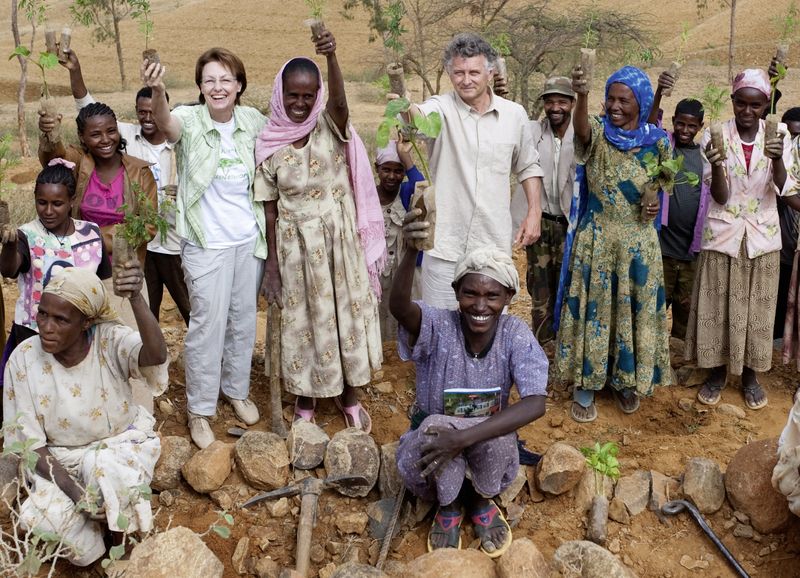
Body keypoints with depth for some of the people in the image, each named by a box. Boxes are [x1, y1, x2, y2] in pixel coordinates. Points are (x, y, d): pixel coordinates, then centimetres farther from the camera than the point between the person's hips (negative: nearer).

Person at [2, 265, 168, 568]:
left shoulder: (111, 340, -19)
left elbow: (157, 356, -42)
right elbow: (29, 443, -12)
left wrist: (136, 298, -59)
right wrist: (74, 491, -25)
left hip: (122, 443, -1)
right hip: (59, 459, 2)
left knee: (109, 473, -34)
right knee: (40, 517, -26)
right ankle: (95, 553, 8)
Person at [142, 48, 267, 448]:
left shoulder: (252, 121, 0)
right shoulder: (190, 121, -12)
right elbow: (166, 122, -35)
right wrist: (157, 91, -57)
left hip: (249, 237, 4)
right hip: (207, 242, -4)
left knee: (244, 318, 15)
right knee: (208, 323, -3)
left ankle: (236, 389, 35)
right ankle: (199, 409, 14)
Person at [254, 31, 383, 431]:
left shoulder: (329, 126, -7)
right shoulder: (270, 143, -4)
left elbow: (340, 101, -31)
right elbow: (270, 208, 0)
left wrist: (331, 56, -49)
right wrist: (273, 260, -1)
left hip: (339, 238, 0)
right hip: (296, 243, 0)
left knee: (346, 312, 10)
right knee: (303, 319, 10)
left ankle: (348, 395, 29)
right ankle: (305, 398, 29)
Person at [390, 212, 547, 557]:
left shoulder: (515, 335, -18)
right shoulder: (439, 327, -22)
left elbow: (536, 404, -31)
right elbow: (399, 307, -46)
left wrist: (464, 438, -42)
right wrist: (412, 251, -67)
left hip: (490, 445, 1)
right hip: (433, 442, -1)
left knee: (497, 432, -32)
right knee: (434, 424, -33)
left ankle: (481, 499, 2)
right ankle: (448, 506, -2)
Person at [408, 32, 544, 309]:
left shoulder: (515, 115, 3)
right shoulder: (441, 108, -7)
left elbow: (527, 166, 16)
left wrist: (534, 211, 7)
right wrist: (406, 108, -54)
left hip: (495, 244, 3)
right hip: (445, 244, -2)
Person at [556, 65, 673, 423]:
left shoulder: (657, 140, 0)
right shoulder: (598, 132, -8)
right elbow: (580, 129, -33)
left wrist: (656, 201, -7)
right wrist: (581, 96, -54)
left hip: (639, 239, 2)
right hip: (597, 237, -2)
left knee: (633, 308, 11)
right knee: (593, 307, 3)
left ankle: (624, 379, 30)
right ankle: (586, 385, 16)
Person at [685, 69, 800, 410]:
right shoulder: (716, 136, -9)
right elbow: (720, 197, -12)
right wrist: (716, 165, -31)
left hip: (762, 235, 1)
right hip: (723, 234, -1)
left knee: (757, 308, 10)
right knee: (718, 307, 6)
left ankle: (750, 375, 26)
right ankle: (717, 372, 24)